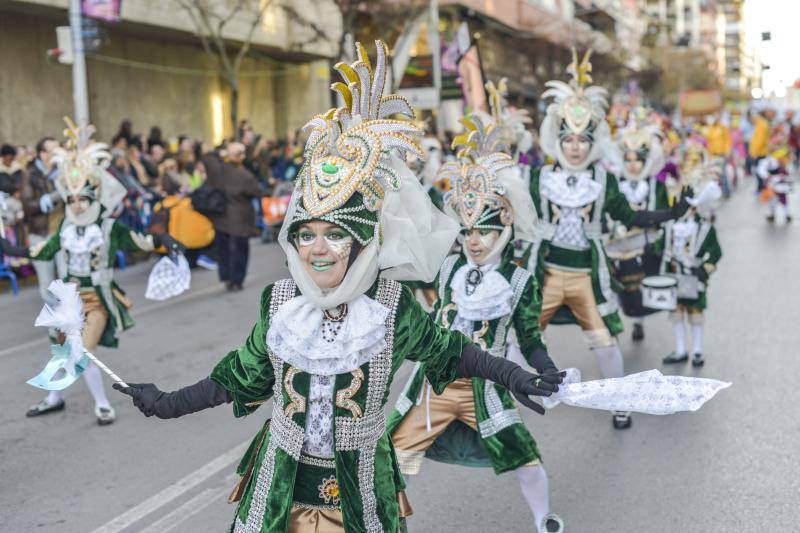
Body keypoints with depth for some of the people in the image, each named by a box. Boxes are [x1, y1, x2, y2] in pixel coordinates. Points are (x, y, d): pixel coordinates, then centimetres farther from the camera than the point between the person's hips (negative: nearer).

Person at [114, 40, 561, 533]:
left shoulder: (392, 306, -11)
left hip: (361, 493, -1)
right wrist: (168, 404, 7)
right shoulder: (279, 302, -7)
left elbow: (447, 351, 4)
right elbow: (242, 377, 6)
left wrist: (511, 376, -2)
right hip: (281, 490, 2)